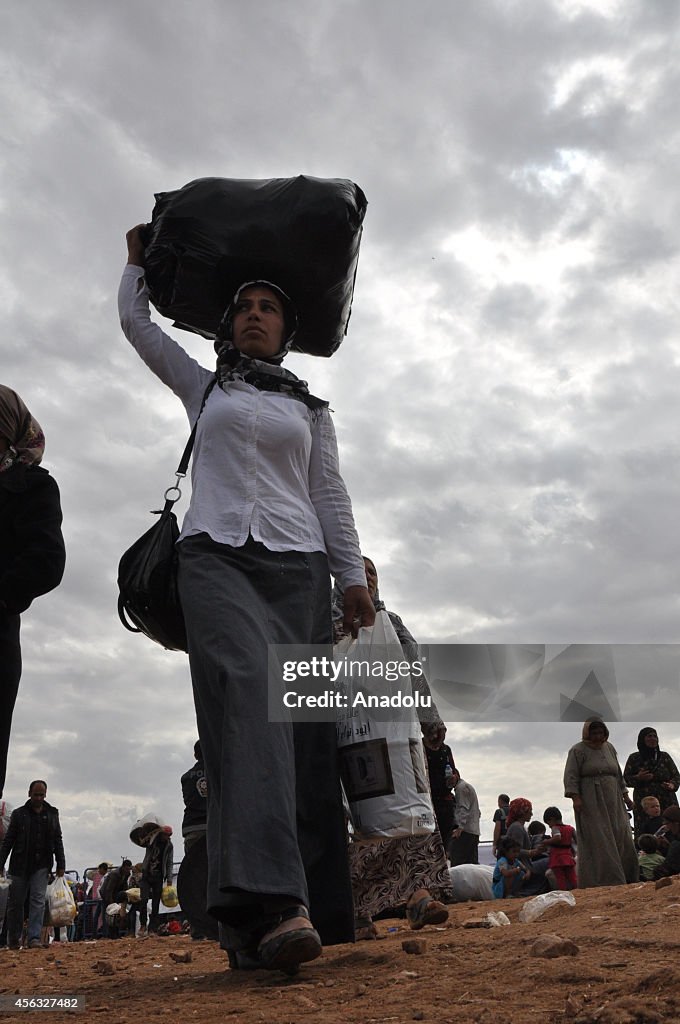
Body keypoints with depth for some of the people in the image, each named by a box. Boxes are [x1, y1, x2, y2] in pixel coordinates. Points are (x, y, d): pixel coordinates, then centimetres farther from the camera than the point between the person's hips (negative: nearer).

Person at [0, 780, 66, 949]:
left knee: (38, 900, -8)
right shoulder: (19, 814, 2)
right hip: (20, 865, -1)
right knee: (16, 902, 6)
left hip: (41, 865, 1)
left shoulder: (52, 814, 8)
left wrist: (61, 864, 4)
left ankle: (34, 938, -9)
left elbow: (58, 841, 10)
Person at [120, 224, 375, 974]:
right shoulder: (204, 388, 23)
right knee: (245, 696, -27)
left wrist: (353, 577, 6)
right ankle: (271, 902, -40)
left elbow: (330, 498, 16)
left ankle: (258, 923, -6)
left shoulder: (310, 410, 23)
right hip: (216, 555, -2)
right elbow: (136, 322, 28)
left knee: (300, 720, -9)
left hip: (297, 567, 2)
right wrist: (139, 259, 41)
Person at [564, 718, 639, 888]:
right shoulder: (578, 750, -5)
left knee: (621, 839, 3)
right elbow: (571, 776, -11)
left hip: (612, 802, 6)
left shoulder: (609, 747, 13)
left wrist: (625, 794, 15)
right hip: (591, 804, -6)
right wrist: (575, 797, -22)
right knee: (596, 841, -6)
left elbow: (618, 773, 21)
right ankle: (597, 882, -1)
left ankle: (624, 879, 10)